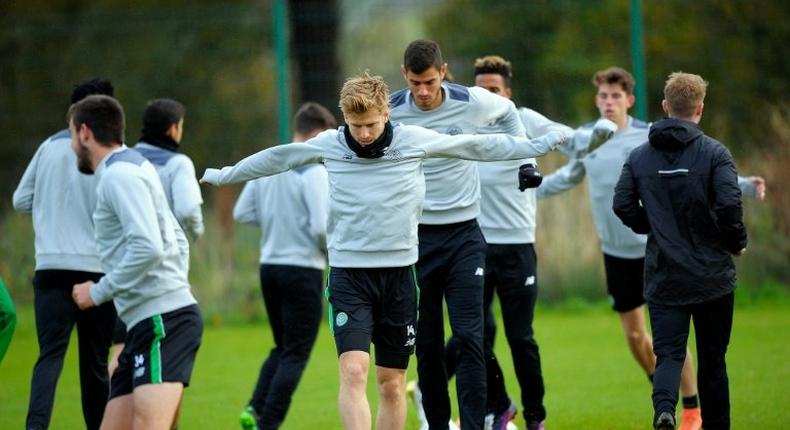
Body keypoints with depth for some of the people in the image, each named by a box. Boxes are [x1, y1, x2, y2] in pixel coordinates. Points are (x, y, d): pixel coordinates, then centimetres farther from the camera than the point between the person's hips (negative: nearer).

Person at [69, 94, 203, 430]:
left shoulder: (119, 175, -9)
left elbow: (147, 248, -21)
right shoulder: (131, 169, 22)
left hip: (162, 321, -11)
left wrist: (99, 292, -12)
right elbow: (176, 241, 28)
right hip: (147, 324, 11)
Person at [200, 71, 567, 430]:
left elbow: (476, 146, 9)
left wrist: (541, 144, 15)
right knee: (353, 371, -17)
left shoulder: (415, 140, -2)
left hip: (398, 272, 1)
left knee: (392, 384, 6)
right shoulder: (328, 145, -1)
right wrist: (222, 175, 28)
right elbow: (275, 159, 15)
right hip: (348, 273, -1)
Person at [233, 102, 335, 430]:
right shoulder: (314, 172, -15)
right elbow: (321, 227, -20)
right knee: (296, 354, 2)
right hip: (303, 269, -7)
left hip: (269, 266, 7)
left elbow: (241, 212, 8)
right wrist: (333, 254, -1)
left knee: (283, 348, 19)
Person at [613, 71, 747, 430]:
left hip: (663, 276, 2)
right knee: (712, 359, 11)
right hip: (711, 276, -2)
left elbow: (622, 205, -1)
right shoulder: (714, 153, -9)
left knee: (668, 353, 0)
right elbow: (729, 204, -19)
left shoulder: (639, 156, 2)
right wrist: (736, 242, 0)